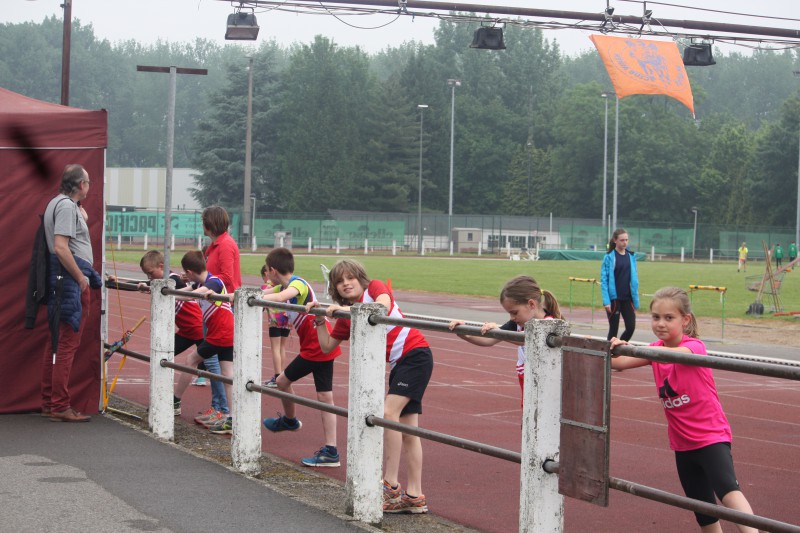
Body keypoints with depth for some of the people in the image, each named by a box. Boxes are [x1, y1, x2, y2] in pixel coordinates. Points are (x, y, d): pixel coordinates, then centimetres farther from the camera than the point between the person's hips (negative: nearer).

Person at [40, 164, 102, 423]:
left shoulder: (59, 203, 18)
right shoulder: (66, 206, -14)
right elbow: (60, 247, -22)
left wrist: (81, 211, 20)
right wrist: (80, 277, -18)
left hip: (64, 282, 11)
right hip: (70, 280, -11)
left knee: (56, 342, 15)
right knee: (67, 345, -9)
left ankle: (48, 402, 21)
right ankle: (60, 407, -8)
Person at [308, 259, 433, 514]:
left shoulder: (374, 287, -6)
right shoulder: (345, 318, 11)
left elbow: (383, 305, -28)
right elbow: (327, 346, 15)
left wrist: (347, 309, -32)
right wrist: (319, 321, 3)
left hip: (415, 354, -8)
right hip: (398, 364, 8)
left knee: (388, 412, -21)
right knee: (407, 430, 6)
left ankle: (391, 485, -18)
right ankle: (415, 496, 8)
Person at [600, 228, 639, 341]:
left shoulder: (631, 256, 7)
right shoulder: (609, 257, -6)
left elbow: (634, 279, 11)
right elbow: (604, 280, -8)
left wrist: (636, 301, 8)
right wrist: (606, 301, -16)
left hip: (628, 298, 4)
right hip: (614, 298, -4)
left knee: (631, 327, -2)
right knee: (614, 329, 2)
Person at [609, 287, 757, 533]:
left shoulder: (693, 346, -16)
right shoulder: (657, 349, 5)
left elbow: (671, 354, -38)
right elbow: (618, 363, -3)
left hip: (711, 436, -7)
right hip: (683, 443, 7)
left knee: (726, 488, -31)